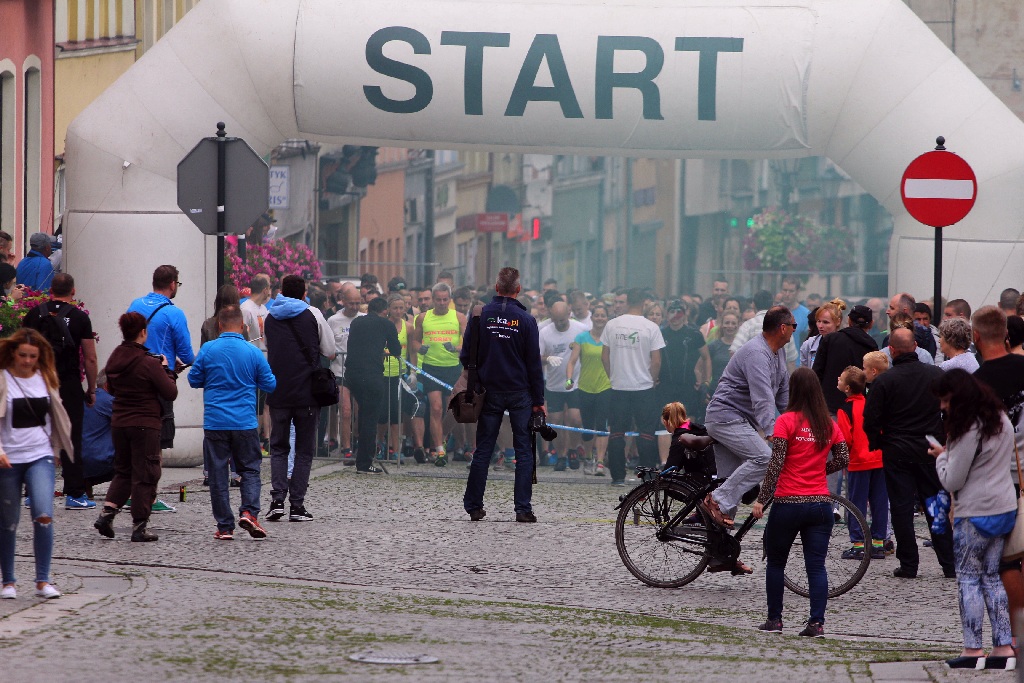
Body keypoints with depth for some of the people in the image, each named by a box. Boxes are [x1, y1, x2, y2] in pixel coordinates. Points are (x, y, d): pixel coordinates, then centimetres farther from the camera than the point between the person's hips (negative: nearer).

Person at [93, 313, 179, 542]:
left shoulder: (114, 360, 3)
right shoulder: (149, 363, -16)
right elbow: (171, 393, -12)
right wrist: (165, 369, 3)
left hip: (118, 423, 6)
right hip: (145, 425, -6)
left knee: (123, 471, 20)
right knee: (144, 474, 3)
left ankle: (107, 513, 3)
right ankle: (139, 527, 5)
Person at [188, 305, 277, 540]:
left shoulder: (207, 350, -5)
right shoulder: (253, 352, -5)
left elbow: (194, 380, 6)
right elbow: (270, 385, 5)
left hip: (214, 422, 0)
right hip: (245, 422, 0)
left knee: (218, 473, 6)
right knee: (249, 469, 12)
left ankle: (224, 527, 6)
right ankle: (249, 511, -10)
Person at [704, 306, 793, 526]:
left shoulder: (778, 352, 13)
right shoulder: (757, 354, -21)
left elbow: (784, 393, 21)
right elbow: (762, 398, -31)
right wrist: (771, 433, -38)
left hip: (742, 421, 11)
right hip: (726, 418, -11)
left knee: (732, 478, 7)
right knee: (763, 457, -26)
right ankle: (719, 501, -25)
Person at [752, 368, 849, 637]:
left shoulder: (787, 421, -9)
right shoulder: (829, 424, 4)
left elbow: (775, 464, -13)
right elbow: (843, 458, 6)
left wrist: (761, 499, -10)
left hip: (788, 503, -3)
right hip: (820, 504, 3)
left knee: (776, 563, 13)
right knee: (817, 565, 3)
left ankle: (774, 620, 17)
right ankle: (817, 622, -6)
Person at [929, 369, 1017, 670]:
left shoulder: (969, 431, -19)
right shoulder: (1001, 420, 9)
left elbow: (952, 481, -15)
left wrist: (941, 456, 4)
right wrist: (951, 453, 13)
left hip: (976, 515, -9)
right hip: (1005, 509, 9)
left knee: (968, 578, 0)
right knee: (991, 577, 13)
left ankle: (973, 649, 1)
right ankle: (1003, 648, 10)